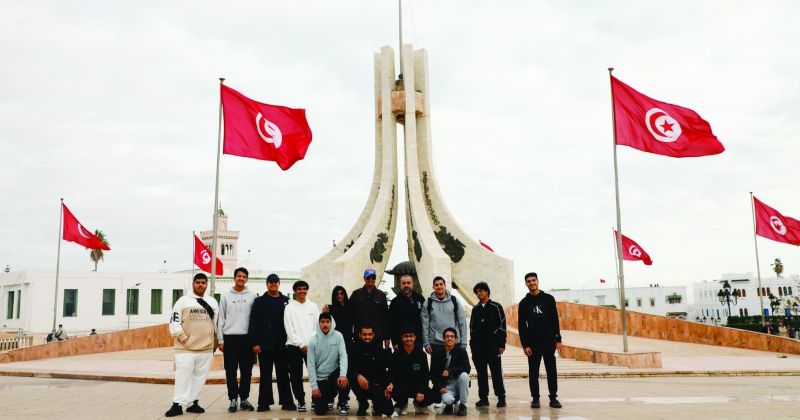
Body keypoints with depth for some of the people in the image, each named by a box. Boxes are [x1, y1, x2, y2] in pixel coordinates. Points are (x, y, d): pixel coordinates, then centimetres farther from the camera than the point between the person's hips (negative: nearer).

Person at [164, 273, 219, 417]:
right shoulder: (183, 301, 0)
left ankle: (192, 402, 15)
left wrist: (215, 341, 11)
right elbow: (174, 322, -2)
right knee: (183, 375, -7)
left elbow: (217, 323, 16)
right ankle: (178, 404, -4)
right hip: (185, 347, -4)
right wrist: (183, 338, -11)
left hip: (206, 347, 4)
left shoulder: (213, 302, 11)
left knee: (200, 376, 7)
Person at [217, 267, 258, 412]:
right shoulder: (226, 295, 6)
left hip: (247, 337, 0)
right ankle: (233, 399, 10)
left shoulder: (252, 295, 5)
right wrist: (220, 340, 1)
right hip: (230, 337, 0)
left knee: (246, 371, 3)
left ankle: (244, 399, 14)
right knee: (231, 371, 3)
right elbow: (220, 318, 6)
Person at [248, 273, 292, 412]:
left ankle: (286, 401, 10)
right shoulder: (259, 301, 5)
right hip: (264, 343, -1)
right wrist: (254, 343, -8)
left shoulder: (286, 301, 8)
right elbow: (253, 323, 0)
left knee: (283, 374, 5)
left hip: (281, 344, 1)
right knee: (265, 374, 5)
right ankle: (264, 402, 11)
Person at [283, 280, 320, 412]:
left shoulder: (313, 306, 11)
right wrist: (302, 345, -9)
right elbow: (289, 330, -2)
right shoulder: (289, 308, 4)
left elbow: (318, 326, 7)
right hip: (294, 346, -1)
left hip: (312, 346, 1)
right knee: (296, 376, 1)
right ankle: (301, 401, 12)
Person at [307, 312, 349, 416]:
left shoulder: (338, 336, -8)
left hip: (333, 374, 1)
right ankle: (316, 399, 29)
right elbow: (311, 365, -8)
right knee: (320, 411, -8)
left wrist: (343, 374, -33)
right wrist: (314, 387, -13)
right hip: (320, 378, -1)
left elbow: (343, 356, -16)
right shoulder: (313, 341, -9)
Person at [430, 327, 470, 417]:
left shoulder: (461, 351, -4)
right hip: (445, 386, -1)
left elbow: (467, 368, -17)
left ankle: (462, 405, -14)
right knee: (447, 400, -32)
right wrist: (440, 387, -13)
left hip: (458, 382, 1)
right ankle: (448, 405, 9)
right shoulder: (437, 353, -2)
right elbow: (433, 373, 0)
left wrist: (450, 371, -26)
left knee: (464, 375, -32)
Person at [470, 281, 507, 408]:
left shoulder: (496, 307, 1)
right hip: (478, 346, 4)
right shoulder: (475, 309, 14)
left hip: (492, 345, -4)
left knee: (496, 373, -3)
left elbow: (502, 326, -2)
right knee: (481, 373, 5)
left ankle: (501, 397, 2)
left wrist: (502, 344, -7)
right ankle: (483, 398, 10)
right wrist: (472, 345, 10)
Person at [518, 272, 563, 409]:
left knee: (551, 371, 3)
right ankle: (535, 398, 10)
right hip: (533, 343, 0)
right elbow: (521, 326, 2)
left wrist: (558, 339, 0)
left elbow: (555, 320, 5)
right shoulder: (524, 303, 3)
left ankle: (553, 398, 9)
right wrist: (525, 344, -5)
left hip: (549, 341, 0)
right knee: (533, 372, 3)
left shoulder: (548, 299, 4)